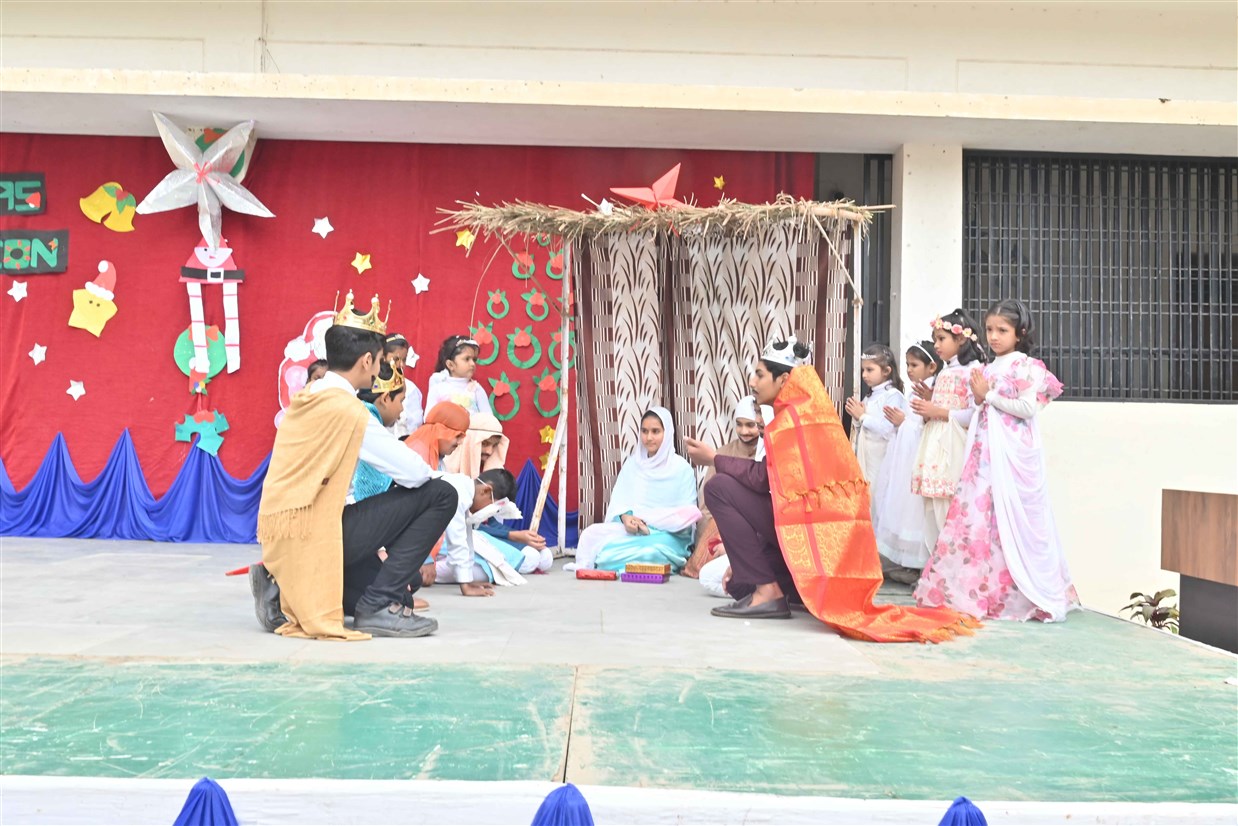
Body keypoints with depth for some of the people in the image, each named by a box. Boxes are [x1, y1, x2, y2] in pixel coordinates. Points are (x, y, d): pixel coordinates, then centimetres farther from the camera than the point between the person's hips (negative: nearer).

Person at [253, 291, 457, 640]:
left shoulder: (306, 401, 12)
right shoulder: (347, 409, -15)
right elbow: (412, 472, -15)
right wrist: (432, 473, 9)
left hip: (283, 537, 9)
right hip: (314, 535, -9)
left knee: (406, 582, 24)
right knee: (440, 495, -8)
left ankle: (284, 593, 12)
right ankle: (378, 607, -7)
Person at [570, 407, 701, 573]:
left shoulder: (682, 468, 0)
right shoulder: (632, 463, 12)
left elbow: (687, 515, -4)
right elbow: (618, 500, 8)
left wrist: (647, 520, -17)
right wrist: (625, 517, -16)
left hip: (667, 536, -2)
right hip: (631, 529, 3)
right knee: (591, 534, -26)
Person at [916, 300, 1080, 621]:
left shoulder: (1026, 366, -5)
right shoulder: (988, 369, 17)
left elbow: (1028, 407, -14)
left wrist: (989, 396, -10)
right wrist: (979, 397, 4)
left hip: (1012, 452, -7)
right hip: (985, 449, 7)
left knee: (1008, 517, -7)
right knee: (976, 513, 4)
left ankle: (1012, 595, 0)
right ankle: (971, 588, 8)